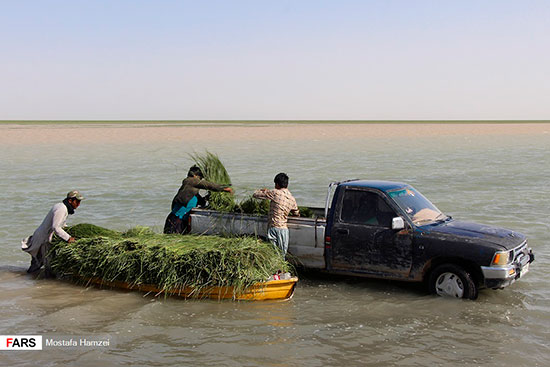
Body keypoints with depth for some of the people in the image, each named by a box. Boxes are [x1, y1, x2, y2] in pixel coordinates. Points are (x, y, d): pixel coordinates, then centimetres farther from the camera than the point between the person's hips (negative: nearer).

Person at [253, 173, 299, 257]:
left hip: (273, 228, -4)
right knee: (282, 256, 8)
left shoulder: (275, 193, -7)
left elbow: (255, 194, 0)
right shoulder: (292, 199, 9)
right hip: (284, 229, 5)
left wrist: (263, 190, 21)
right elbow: (296, 213, 26)